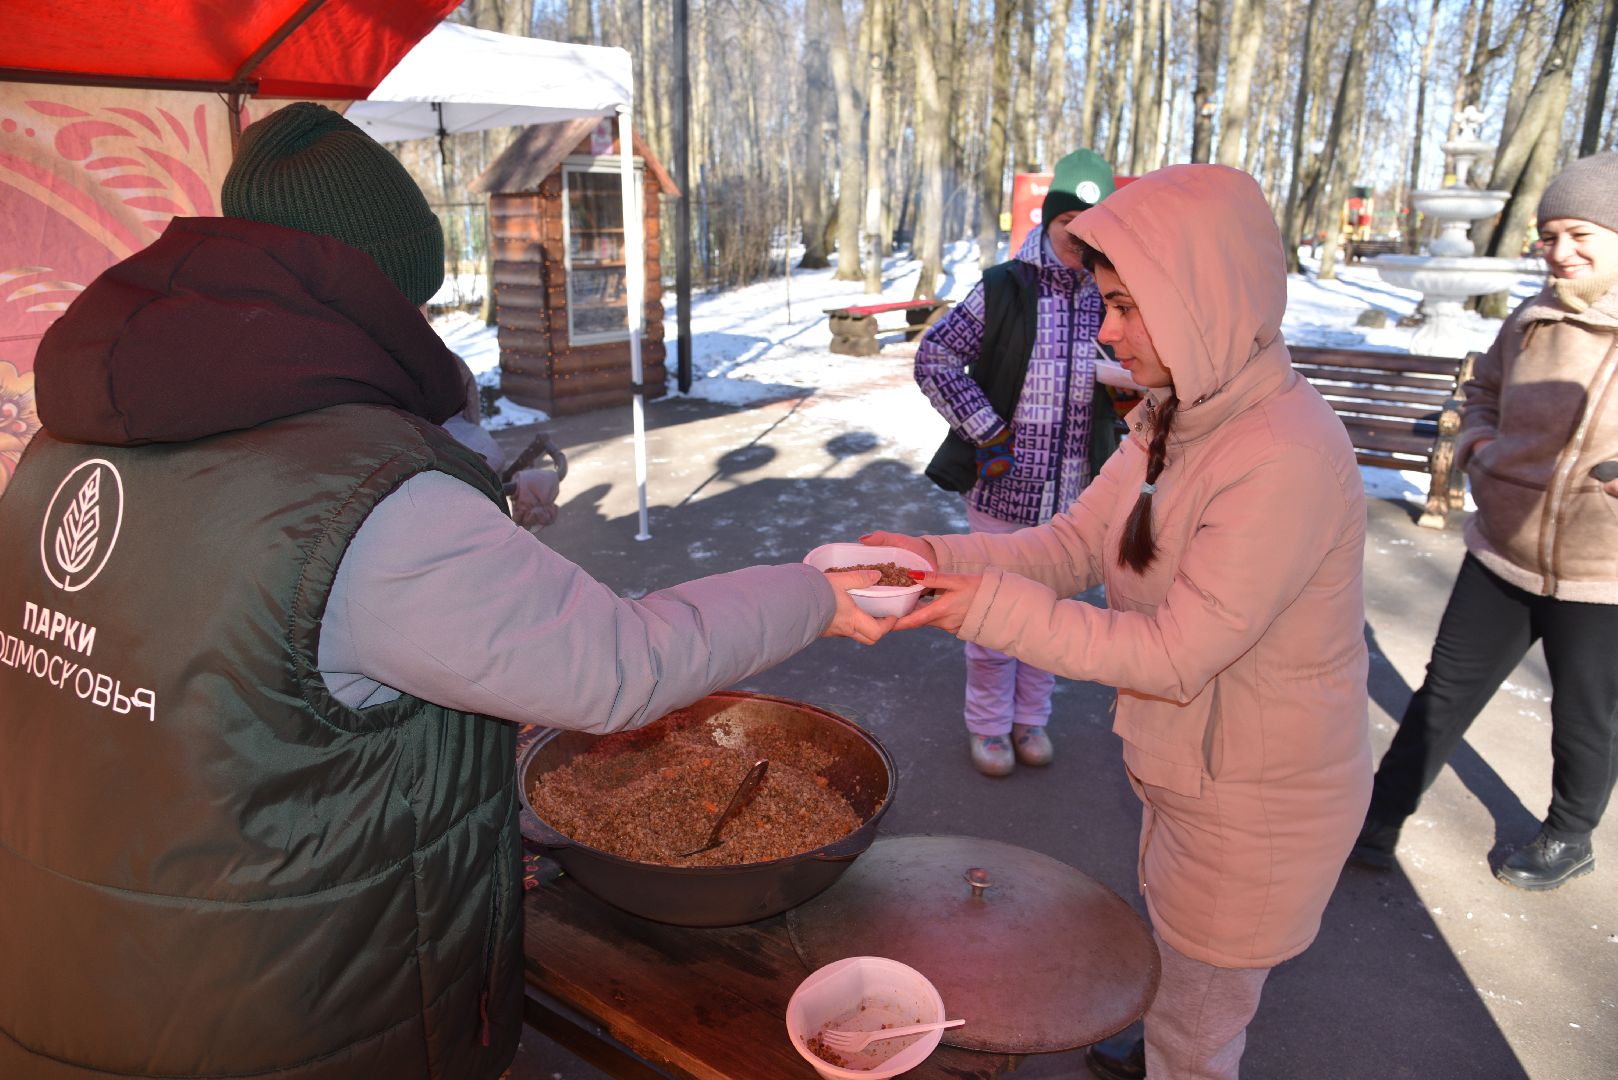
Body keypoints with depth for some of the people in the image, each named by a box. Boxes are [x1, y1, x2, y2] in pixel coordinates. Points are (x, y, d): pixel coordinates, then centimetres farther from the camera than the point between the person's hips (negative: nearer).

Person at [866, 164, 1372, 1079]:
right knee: (1173, 961, 34)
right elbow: (1074, 542, -3)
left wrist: (990, 607, -32)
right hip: (1185, 766, 8)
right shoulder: (1178, 421, -2)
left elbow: (1174, 655, -30)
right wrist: (938, 557, -17)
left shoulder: (1287, 460, -32)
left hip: (1257, 798, -8)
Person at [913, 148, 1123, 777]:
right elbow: (934, 358, -7)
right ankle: (988, 724, 28)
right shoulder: (1004, 289, -9)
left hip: (1073, 492, 3)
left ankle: (1031, 717, 37)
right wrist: (987, 431, -12)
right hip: (1003, 484, -3)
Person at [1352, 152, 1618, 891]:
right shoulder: (1532, 320, -1)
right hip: (1502, 556, 4)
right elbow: (1484, 397, 19)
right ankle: (1378, 823, 24)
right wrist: (1477, 446, -2)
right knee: (1446, 691, 11)